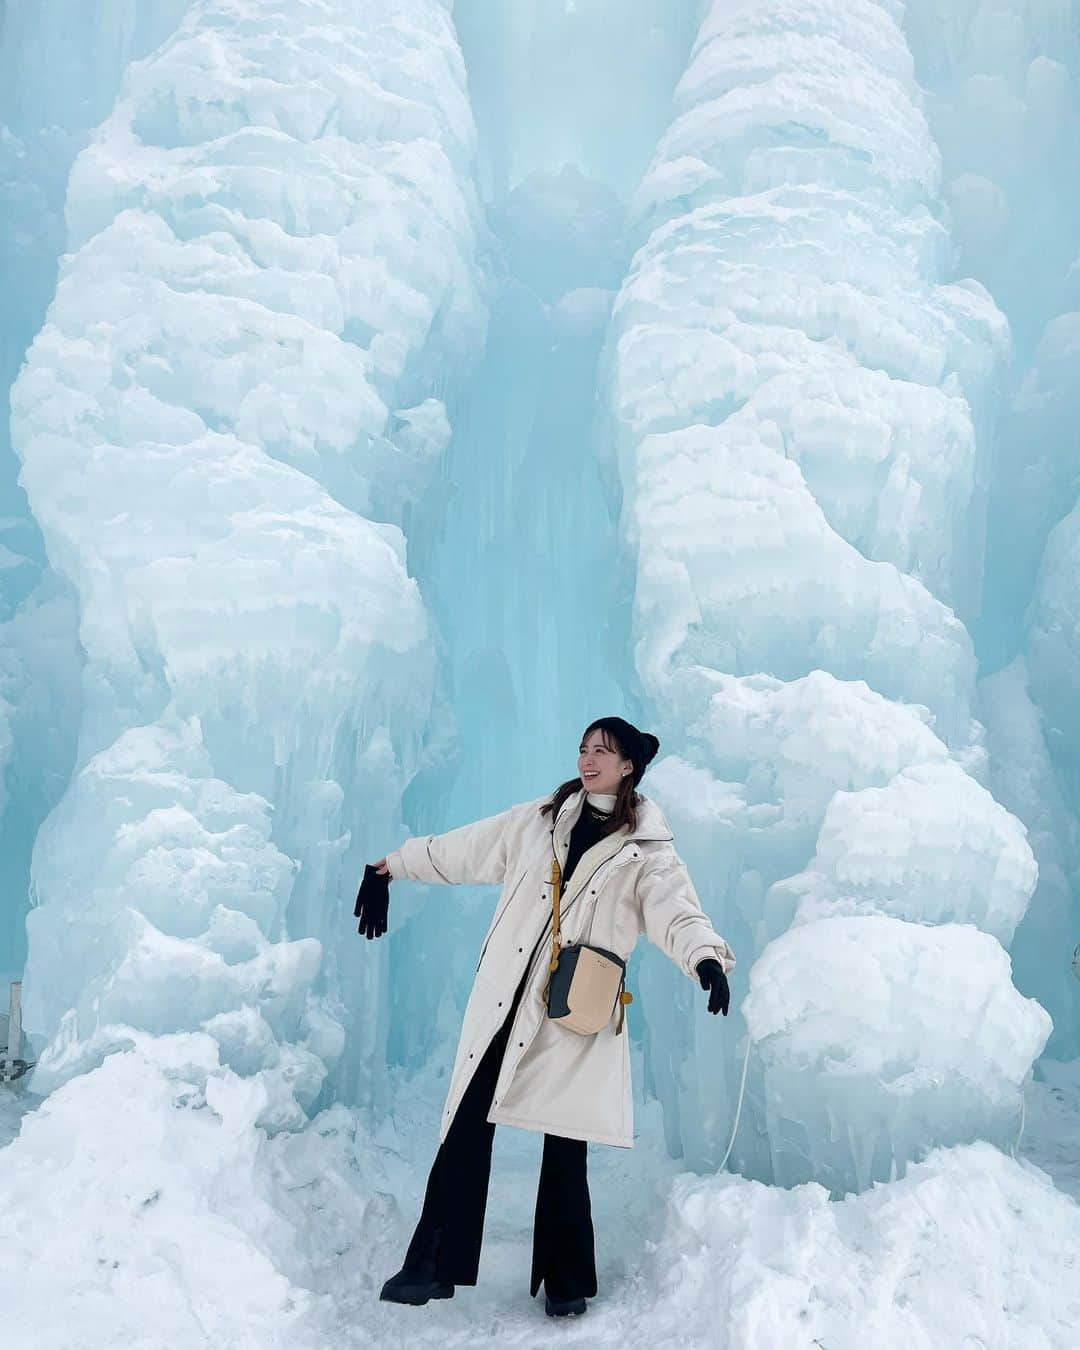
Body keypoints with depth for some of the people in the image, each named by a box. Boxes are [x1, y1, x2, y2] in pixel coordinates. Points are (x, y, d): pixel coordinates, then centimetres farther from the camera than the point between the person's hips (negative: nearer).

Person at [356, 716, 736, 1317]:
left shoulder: (647, 848, 2)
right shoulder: (538, 819, 11)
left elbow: (678, 912, -12)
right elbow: (461, 850, 19)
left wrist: (707, 958, -33)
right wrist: (390, 867, 23)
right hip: (504, 997, 3)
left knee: (566, 1144, 2)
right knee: (467, 1127, 0)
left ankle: (566, 1282, 18)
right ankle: (434, 1266, 10)